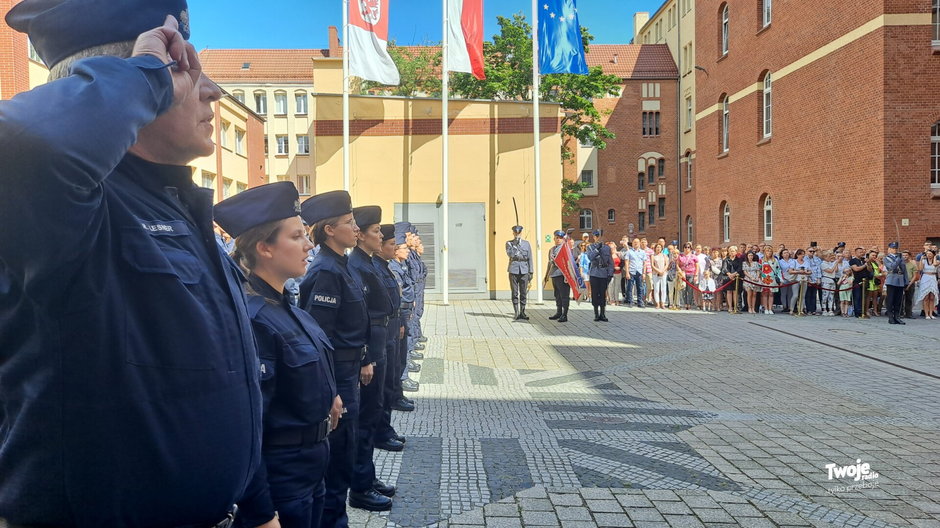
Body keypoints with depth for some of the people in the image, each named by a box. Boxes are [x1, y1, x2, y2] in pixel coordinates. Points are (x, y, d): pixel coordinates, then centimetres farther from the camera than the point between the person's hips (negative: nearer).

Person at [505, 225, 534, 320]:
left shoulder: (526, 243, 12)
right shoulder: (509, 243, 7)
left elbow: (529, 258, 11)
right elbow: (510, 254, -11)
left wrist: (530, 272, 6)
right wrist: (515, 243, -12)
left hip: (524, 270, 1)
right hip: (513, 270, -1)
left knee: (523, 293, 3)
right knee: (515, 293, 0)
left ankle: (522, 312, 11)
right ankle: (516, 313, 6)